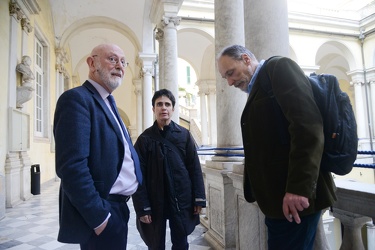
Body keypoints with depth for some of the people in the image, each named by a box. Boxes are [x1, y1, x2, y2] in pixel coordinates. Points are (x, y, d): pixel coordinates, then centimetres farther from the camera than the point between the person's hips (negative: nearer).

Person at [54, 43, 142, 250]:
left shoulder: (107, 103, 15)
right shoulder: (77, 98, -15)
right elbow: (72, 166, -24)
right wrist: (99, 216, -21)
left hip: (116, 207, 9)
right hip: (100, 212, -9)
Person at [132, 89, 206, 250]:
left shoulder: (184, 135, 1)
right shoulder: (145, 138, -2)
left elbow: (195, 168, 1)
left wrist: (199, 198, -3)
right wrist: (142, 207, -8)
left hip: (181, 200, 1)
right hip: (154, 202, 0)